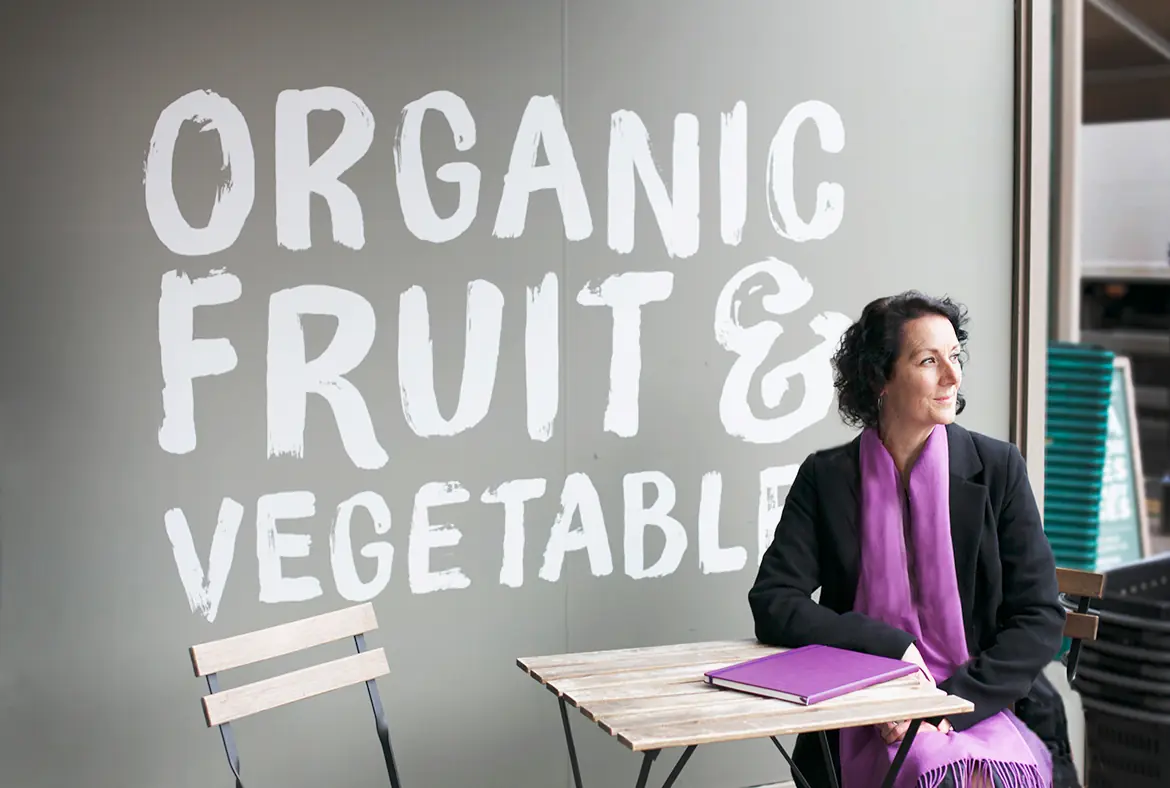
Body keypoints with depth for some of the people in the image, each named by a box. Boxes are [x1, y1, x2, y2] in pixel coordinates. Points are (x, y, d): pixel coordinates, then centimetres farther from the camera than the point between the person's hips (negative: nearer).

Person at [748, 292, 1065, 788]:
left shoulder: (997, 468, 3)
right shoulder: (826, 477, 3)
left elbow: (1040, 620, 0)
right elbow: (772, 606, -4)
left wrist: (952, 703, -12)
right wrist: (891, 646, -15)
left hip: (976, 707, 1)